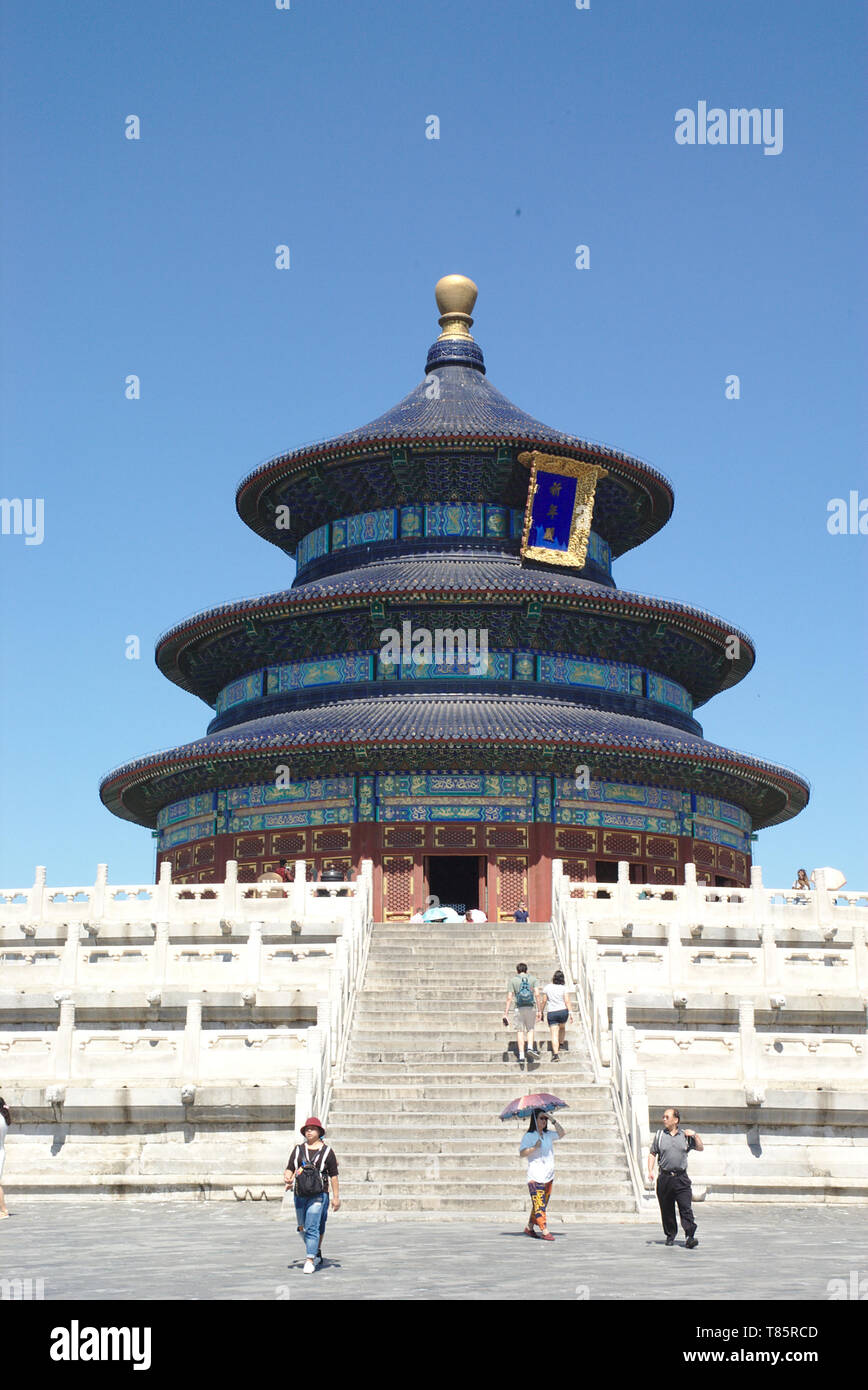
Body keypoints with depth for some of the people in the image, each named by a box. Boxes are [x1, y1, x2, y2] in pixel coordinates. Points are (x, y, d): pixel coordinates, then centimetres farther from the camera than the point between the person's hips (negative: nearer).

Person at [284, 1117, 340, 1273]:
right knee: (303, 1228, 12)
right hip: (300, 1195, 4)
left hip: (318, 1195, -4)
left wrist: (336, 1197, 0)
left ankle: (310, 1261, -12)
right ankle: (316, 1254, 35)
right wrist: (287, 1178, -17)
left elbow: (334, 1176, 3)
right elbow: (289, 1169, 6)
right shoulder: (298, 1150, 11)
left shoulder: (327, 1151, 3)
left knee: (312, 1227, -14)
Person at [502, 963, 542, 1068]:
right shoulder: (533, 979, 8)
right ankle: (530, 1048, -6)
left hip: (519, 1008, -1)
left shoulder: (512, 980, 5)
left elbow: (509, 998, -1)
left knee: (520, 1031, 4)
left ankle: (521, 1056, 0)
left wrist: (506, 1014, -1)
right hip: (531, 1007, 1)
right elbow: (537, 994, -3)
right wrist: (539, 1010, -1)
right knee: (530, 1029, 17)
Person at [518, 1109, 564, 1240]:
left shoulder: (548, 1135, 14)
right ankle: (545, 1231, -15)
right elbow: (522, 1153, -9)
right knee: (539, 1203, -11)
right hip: (535, 1175, -7)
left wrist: (554, 1121, 1)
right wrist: (534, 1147, -22)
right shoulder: (529, 1136, -4)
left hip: (548, 1175, 7)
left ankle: (529, 1227, 19)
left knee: (542, 1203, 8)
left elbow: (561, 1134, 7)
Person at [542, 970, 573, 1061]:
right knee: (562, 1027, 31)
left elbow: (544, 1001, 6)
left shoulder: (547, 987, -1)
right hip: (563, 1011, 1)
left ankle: (556, 1054, -15)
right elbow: (567, 1001, -10)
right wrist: (571, 1013, -9)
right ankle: (560, 1045, 41)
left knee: (554, 1034, -4)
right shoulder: (563, 988, -5)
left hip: (551, 1013, 0)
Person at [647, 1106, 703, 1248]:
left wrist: (695, 1135, -2)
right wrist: (650, 1171, -2)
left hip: (681, 1178, -1)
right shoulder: (659, 1135, 8)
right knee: (667, 1209, 6)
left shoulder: (685, 1135, 8)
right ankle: (670, 1235, 22)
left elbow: (700, 1148, 13)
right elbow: (652, 1154, 11)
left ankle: (690, 1236, -15)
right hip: (664, 1178, 1)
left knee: (686, 1208, -12)